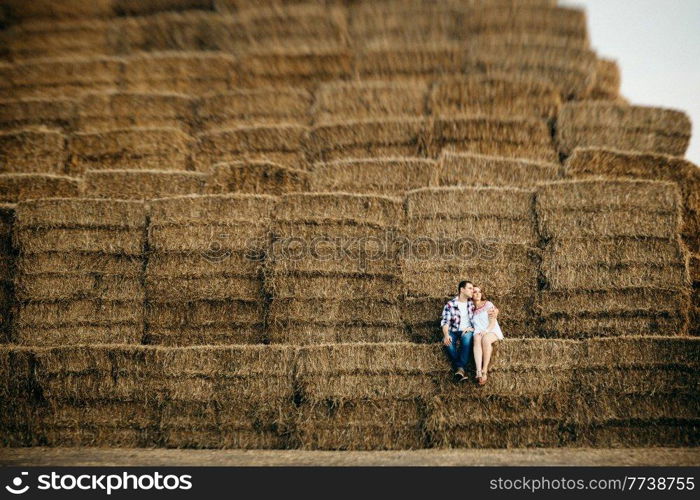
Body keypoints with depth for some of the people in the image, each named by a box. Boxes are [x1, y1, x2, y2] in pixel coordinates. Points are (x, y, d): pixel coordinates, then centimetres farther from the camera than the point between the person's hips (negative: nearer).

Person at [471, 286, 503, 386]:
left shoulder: (488, 304, 11)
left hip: (492, 331, -2)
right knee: (477, 339, -37)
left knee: (486, 339, -39)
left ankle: (485, 370, -41)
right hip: (478, 332, 2)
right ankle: (479, 371, -54)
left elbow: (493, 321, 0)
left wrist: (486, 331, -17)